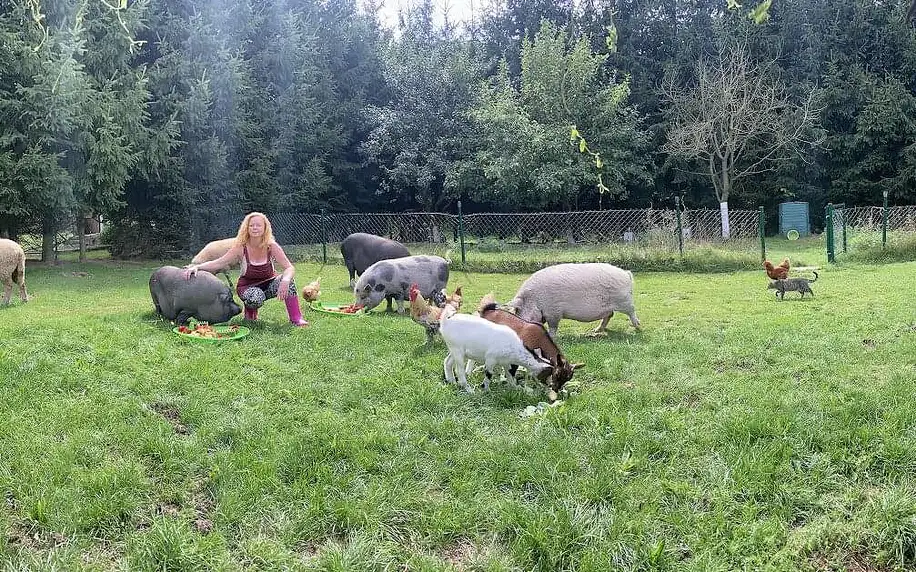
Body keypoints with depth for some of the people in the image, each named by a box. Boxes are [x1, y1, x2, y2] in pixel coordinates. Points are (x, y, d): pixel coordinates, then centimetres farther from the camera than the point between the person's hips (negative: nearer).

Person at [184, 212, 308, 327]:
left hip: (268, 283, 1)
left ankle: (296, 318, -21)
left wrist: (285, 280, -46)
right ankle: (250, 312, 0)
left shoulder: (271, 247, -16)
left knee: (287, 279, -32)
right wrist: (196, 267, -36)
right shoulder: (241, 248, -16)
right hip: (248, 286, -1)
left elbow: (290, 268, -23)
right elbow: (218, 263, -20)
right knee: (255, 298, -38)